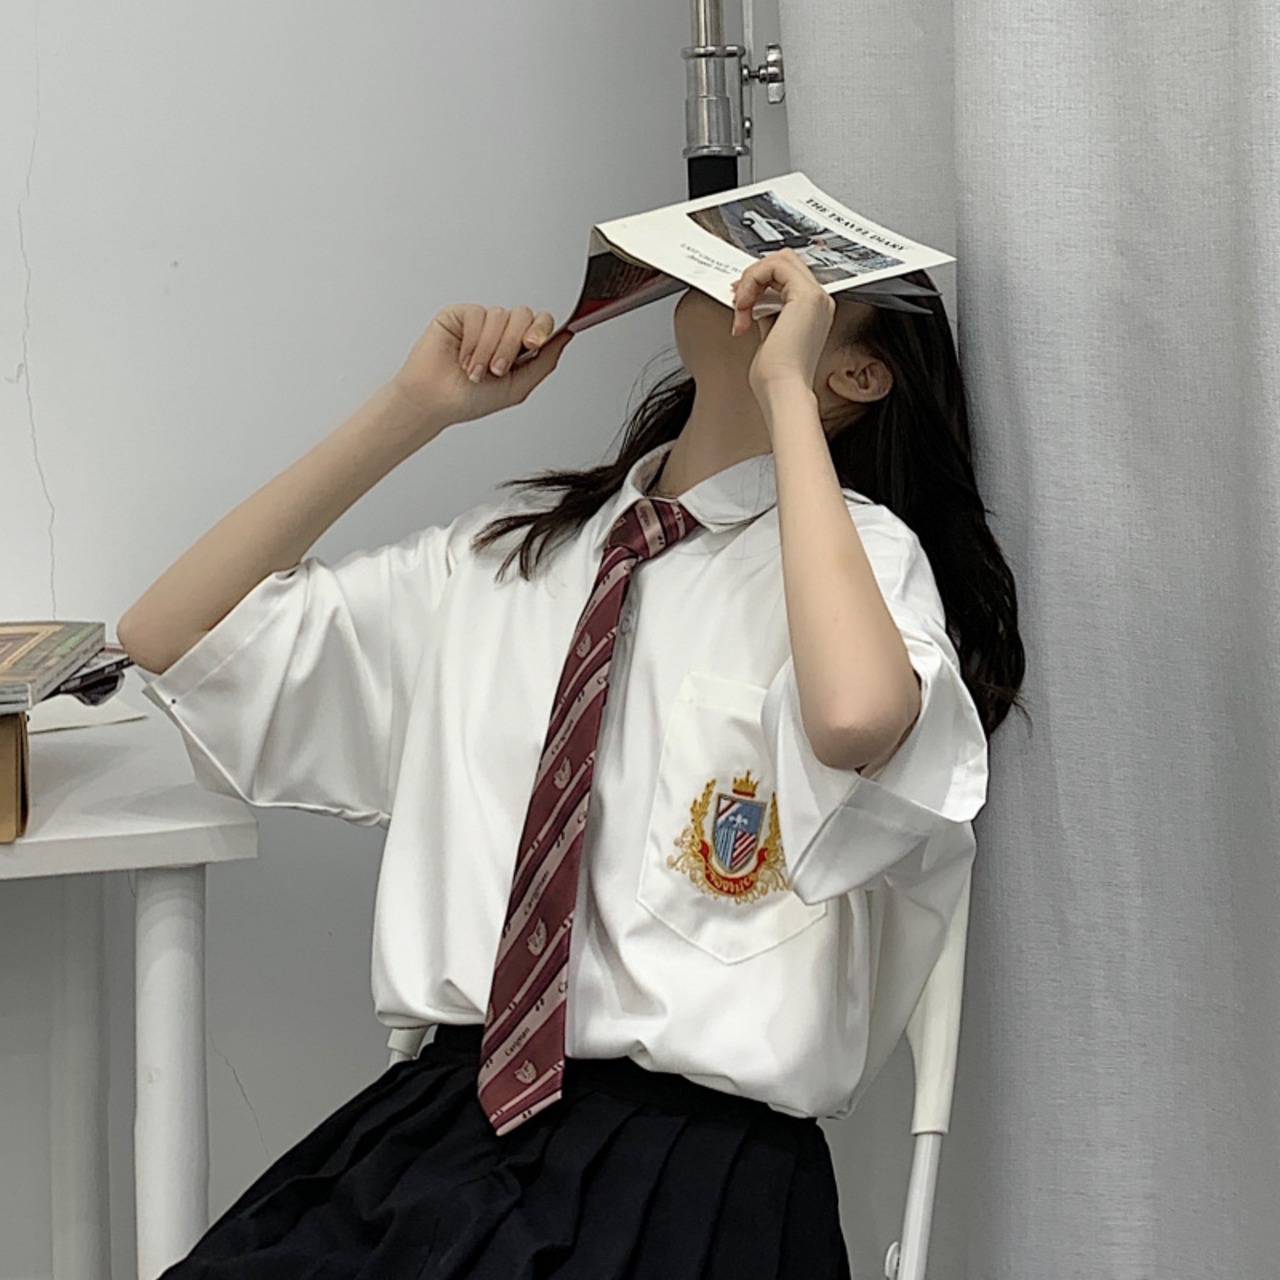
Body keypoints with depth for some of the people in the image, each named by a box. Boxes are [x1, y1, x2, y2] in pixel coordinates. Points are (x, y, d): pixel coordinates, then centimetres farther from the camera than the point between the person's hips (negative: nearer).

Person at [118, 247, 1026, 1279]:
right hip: (442, 1110, 5)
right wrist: (413, 411, 6)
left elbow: (857, 719, -27)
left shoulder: (861, 549, -1)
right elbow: (170, 636, 13)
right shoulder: (504, 554, 15)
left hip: (695, 1155, -4)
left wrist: (785, 389, -15)